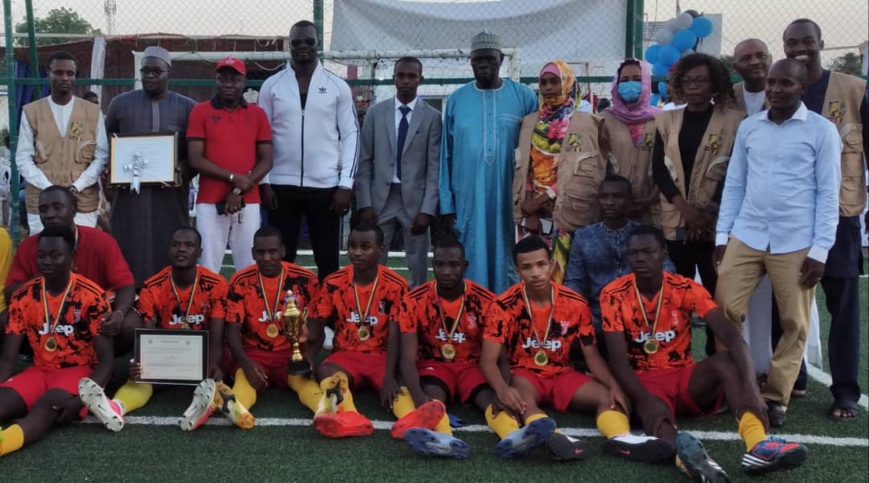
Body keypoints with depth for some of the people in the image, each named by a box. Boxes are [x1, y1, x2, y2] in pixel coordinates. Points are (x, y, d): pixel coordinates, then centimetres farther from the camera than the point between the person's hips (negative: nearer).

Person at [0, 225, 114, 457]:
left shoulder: (91, 297, -10)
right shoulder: (22, 297, 2)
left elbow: (106, 359, -11)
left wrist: (82, 399, -27)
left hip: (79, 371, -5)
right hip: (39, 370, 5)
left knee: (47, 407, -37)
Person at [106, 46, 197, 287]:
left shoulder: (187, 107, 6)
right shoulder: (121, 103, 10)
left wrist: (183, 171, -13)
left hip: (171, 195, -1)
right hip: (130, 194, 1)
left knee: (169, 254, 1)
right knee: (130, 255, 0)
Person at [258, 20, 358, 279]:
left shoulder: (338, 87, 3)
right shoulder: (271, 85, 5)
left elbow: (350, 136, 2)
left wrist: (345, 184, -6)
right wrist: (263, 182, -2)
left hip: (326, 186, 0)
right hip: (282, 186, 1)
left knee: (328, 260, 5)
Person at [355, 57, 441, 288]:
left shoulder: (432, 116, 1)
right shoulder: (376, 112, 6)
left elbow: (435, 166, -3)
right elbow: (365, 161, 4)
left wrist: (428, 209, -10)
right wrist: (364, 203, -4)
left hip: (415, 199, -1)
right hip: (380, 197, 1)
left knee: (417, 266, 5)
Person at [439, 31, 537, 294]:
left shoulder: (524, 97, 2)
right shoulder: (457, 100, 6)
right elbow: (446, 155, 7)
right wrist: (446, 204, 2)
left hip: (510, 199, -1)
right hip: (468, 200, 1)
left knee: (506, 262, 5)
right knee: (471, 264, 4)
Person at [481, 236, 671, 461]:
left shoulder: (575, 304, -6)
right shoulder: (504, 306, -13)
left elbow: (592, 355, -2)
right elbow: (488, 359, -18)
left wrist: (614, 386, -22)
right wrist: (502, 389, -41)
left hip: (562, 375, 3)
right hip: (523, 375, -3)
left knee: (610, 397, -24)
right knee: (519, 398, -40)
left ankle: (621, 438, -54)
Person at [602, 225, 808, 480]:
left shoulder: (687, 289, -6)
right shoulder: (613, 295, -9)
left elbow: (731, 336, -19)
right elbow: (619, 359, -15)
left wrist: (749, 386, -38)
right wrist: (645, 400, -34)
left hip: (685, 377, 2)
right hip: (645, 381, -2)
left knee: (725, 359, -29)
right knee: (655, 412, -38)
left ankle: (758, 445, -52)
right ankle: (686, 452, -74)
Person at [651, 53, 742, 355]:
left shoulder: (734, 121, 2)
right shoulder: (666, 120, 10)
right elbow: (658, 170, 4)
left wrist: (710, 212, -11)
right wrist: (685, 207, -10)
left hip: (715, 224, -2)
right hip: (674, 221, 3)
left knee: (717, 295, -1)